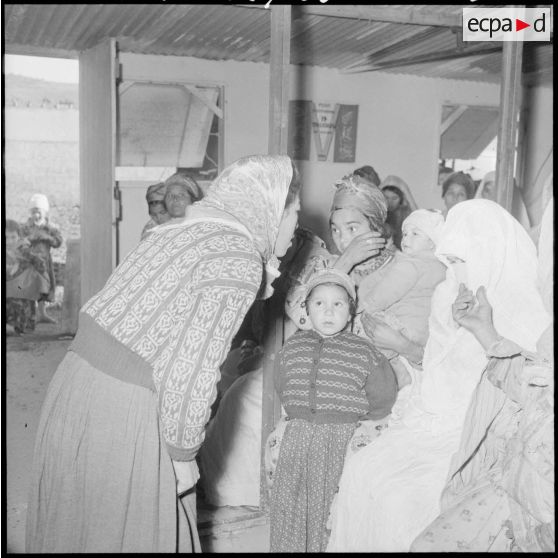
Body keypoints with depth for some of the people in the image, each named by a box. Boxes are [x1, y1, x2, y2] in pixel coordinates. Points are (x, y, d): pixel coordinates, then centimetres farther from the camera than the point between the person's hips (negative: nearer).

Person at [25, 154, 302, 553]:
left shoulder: (175, 232, 13)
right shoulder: (240, 258, -14)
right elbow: (192, 369, -19)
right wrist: (183, 455, -9)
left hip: (73, 386, 8)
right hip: (124, 415, -8)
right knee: (136, 534, 12)